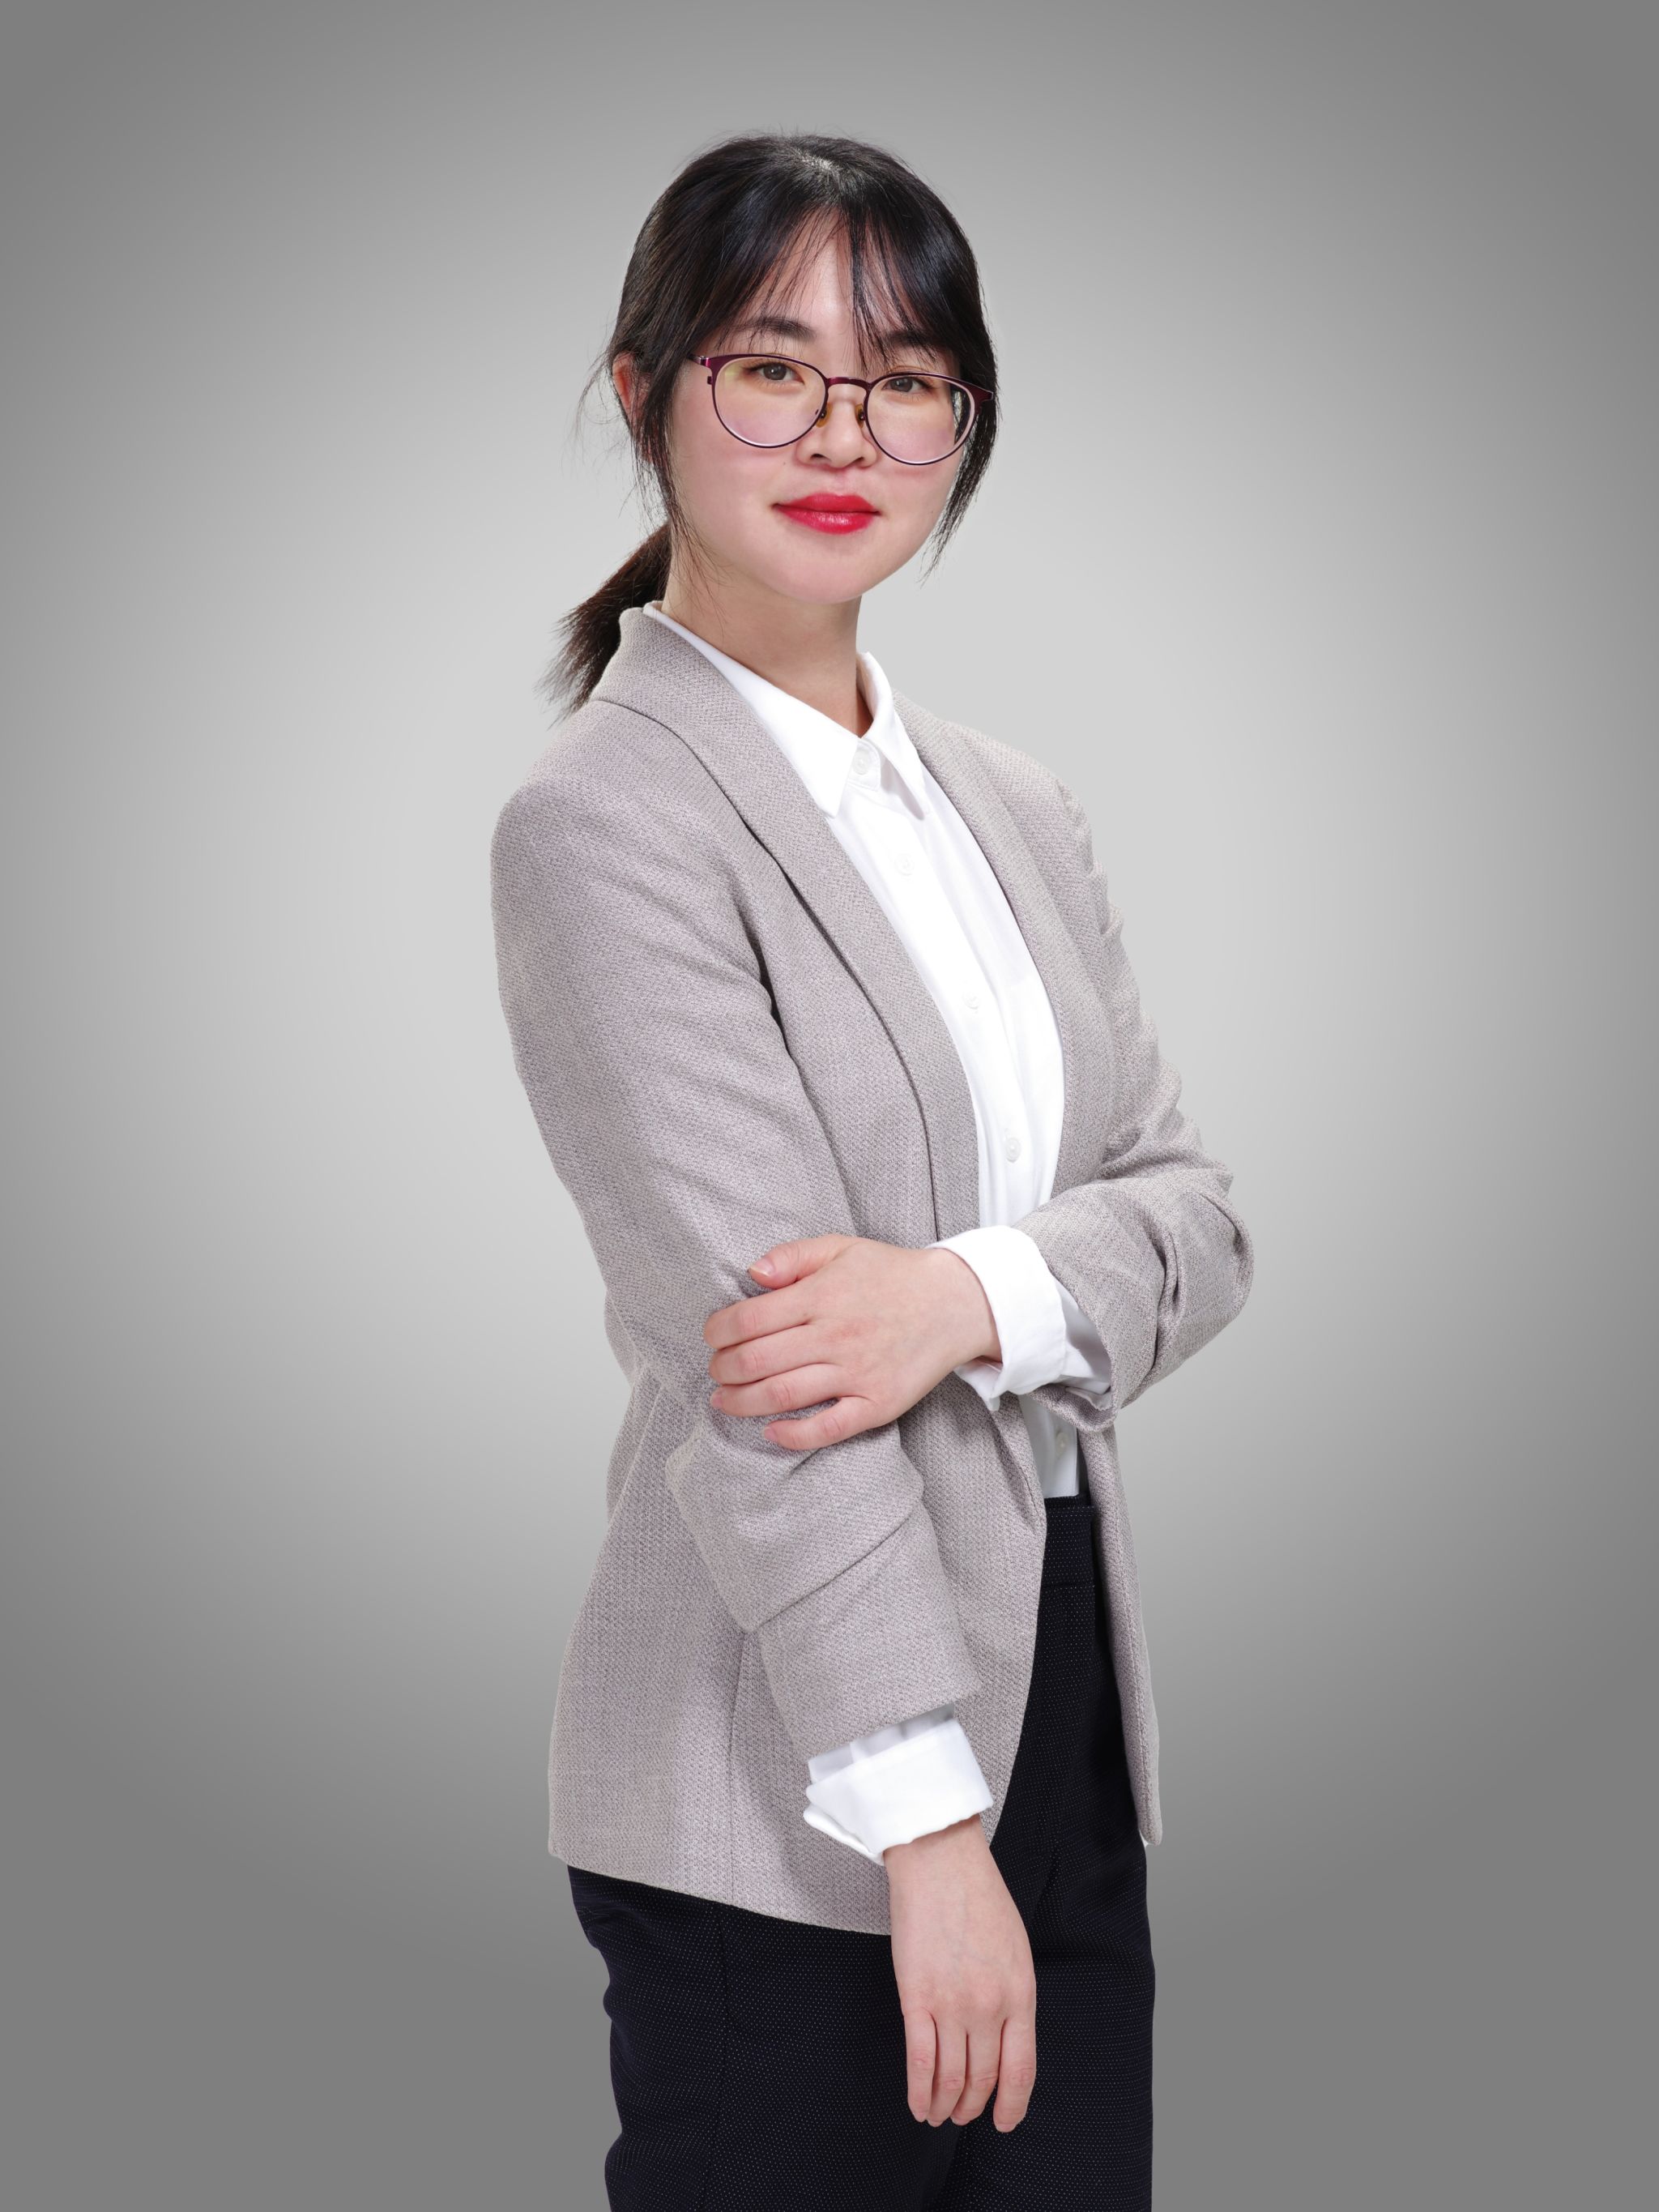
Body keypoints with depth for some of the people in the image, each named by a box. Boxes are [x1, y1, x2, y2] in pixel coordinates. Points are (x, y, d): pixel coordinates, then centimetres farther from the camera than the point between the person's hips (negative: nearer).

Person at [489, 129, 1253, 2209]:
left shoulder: (1012, 804, 12)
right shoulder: (608, 822, -11)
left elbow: (1196, 1216, 7)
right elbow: (750, 1359, -17)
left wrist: (974, 1294, -15)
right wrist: (926, 1823, -19)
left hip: (1067, 1718, 7)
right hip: (787, 1801, -7)